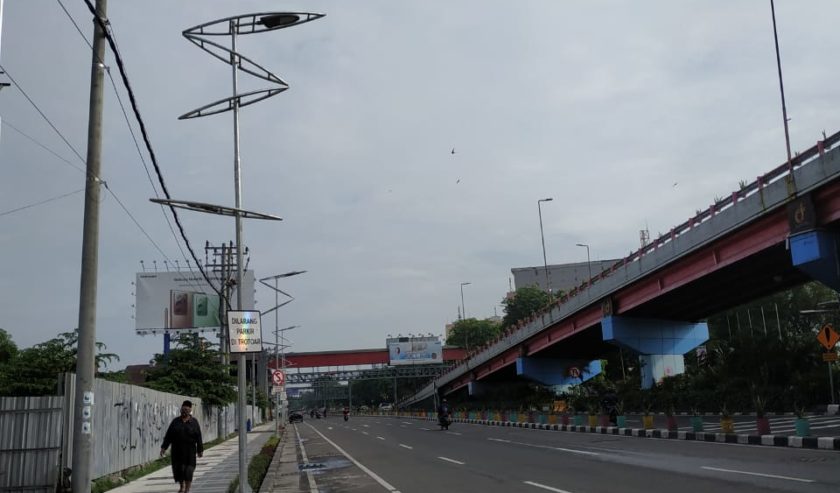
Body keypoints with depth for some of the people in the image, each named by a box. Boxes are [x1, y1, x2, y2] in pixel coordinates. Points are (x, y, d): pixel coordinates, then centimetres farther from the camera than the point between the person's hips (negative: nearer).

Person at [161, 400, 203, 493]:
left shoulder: (194, 422, 0)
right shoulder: (175, 421, 4)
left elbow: (198, 437, -2)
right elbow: (168, 435, 2)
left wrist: (200, 450, -4)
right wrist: (164, 447, -3)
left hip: (189, 450, -2)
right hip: (177, 450, 2)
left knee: (188, 469, -4)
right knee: (178, 468, 6)